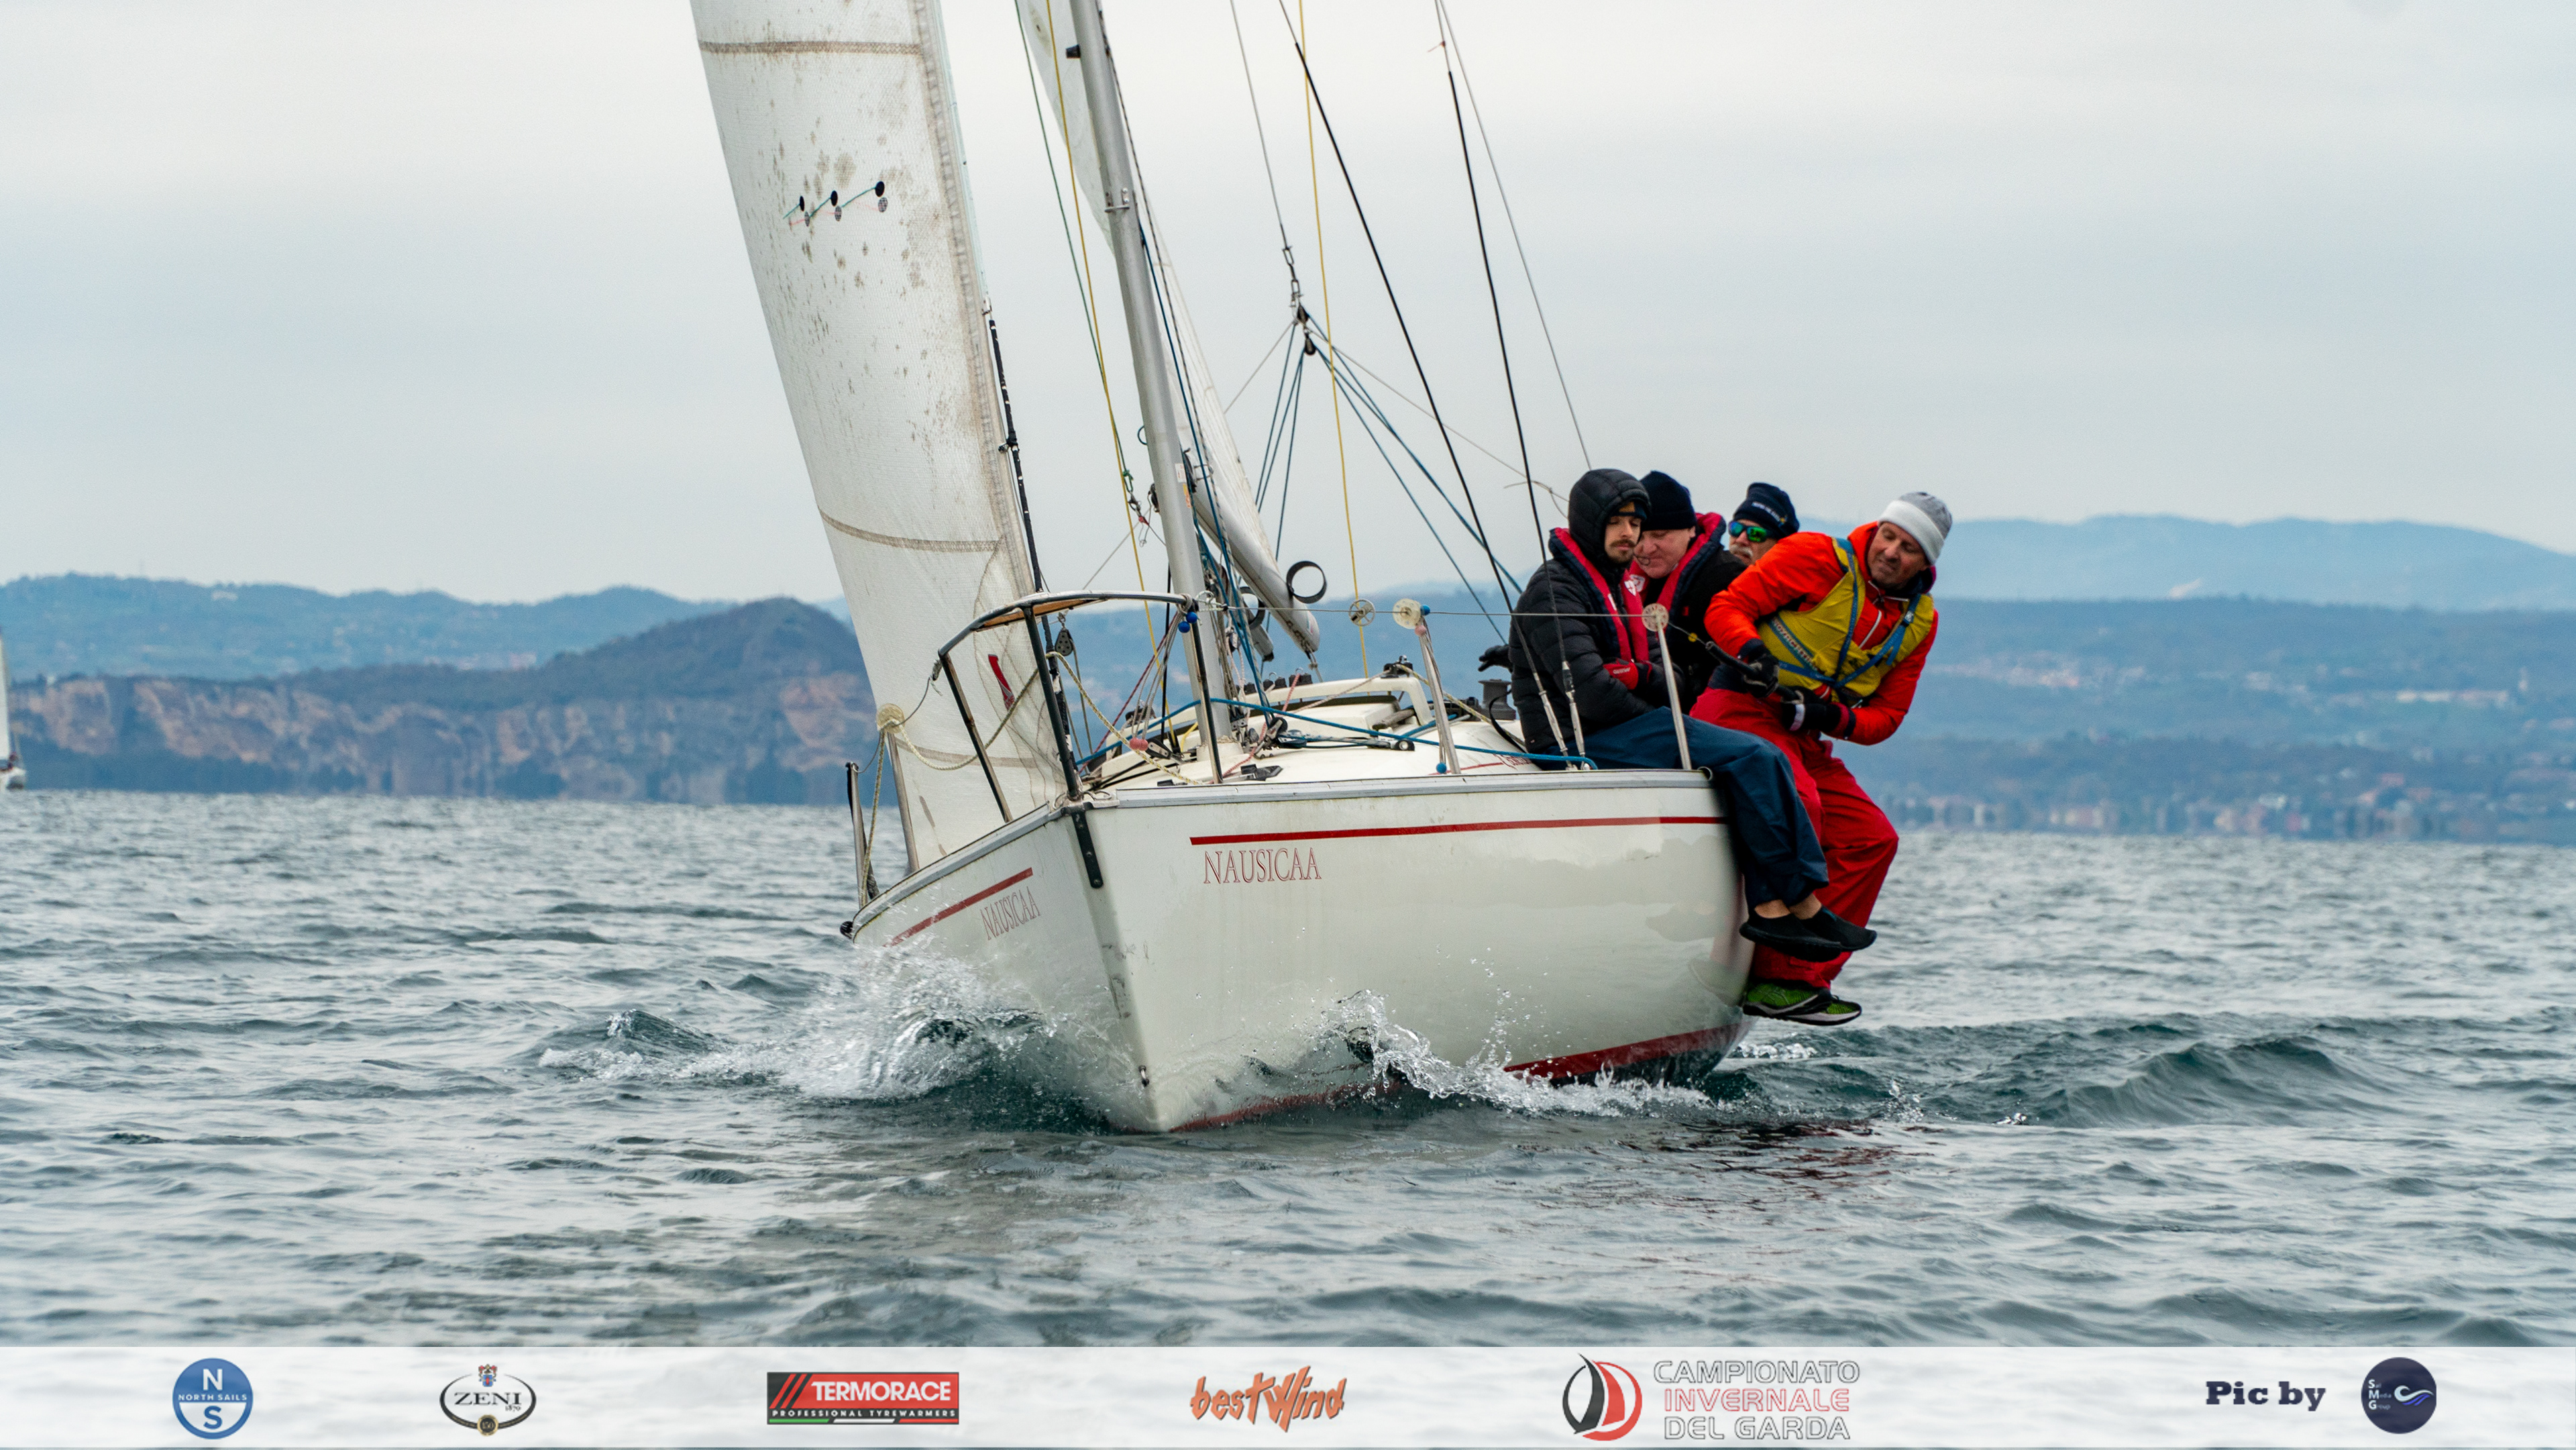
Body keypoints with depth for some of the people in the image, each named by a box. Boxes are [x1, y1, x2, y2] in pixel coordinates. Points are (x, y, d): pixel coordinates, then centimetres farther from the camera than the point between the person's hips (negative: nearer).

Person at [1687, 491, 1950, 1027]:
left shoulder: (1919, 622, 11)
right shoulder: (1818, 558, -7)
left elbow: (1887, 716, 9)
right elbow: (1726, 609, -8)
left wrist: (1835, 718, -12)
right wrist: (1752, 652, -29)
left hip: (1807, 740, 8)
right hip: (1741, 709, -7)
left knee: (1872, 838, -3)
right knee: (1797, 805, -31)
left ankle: (1805, 980, -5)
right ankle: (1775, 975, -30)